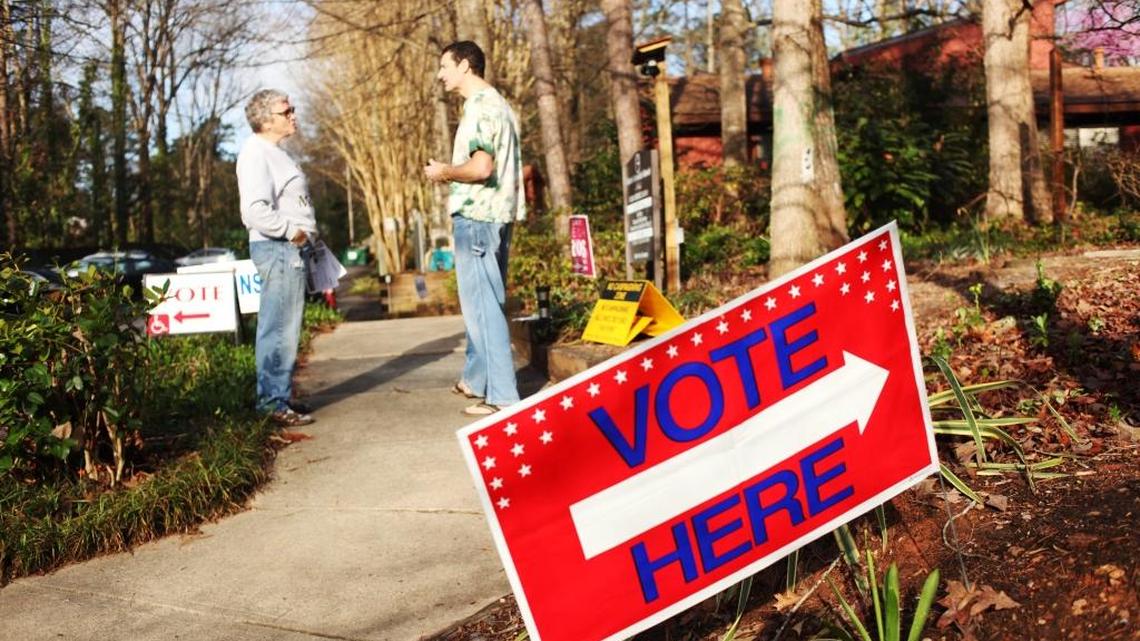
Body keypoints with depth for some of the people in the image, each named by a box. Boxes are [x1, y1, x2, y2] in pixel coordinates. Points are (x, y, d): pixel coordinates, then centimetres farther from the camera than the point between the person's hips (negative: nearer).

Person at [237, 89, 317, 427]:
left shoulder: (273, 153, 19)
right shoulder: (256, 154, -13)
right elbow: (256, 210, -25)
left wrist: (304, 234, 14)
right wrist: (292, 232, -17)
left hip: (290, 249, 11)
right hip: (277, 249, -11)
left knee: (284, 329, 15)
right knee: (279, 329, -10)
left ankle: (279, 396, 22)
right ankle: (273, 403, -7)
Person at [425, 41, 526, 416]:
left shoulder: (480, 108, -14)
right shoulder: (496, 104, 18)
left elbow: (481, 167, -25)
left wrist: (444, 172, -9)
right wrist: (451, 174, 17)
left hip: (476, 217, -10)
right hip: (495, 215, 11)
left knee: (482, 304, -7)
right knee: (480, 301, 18)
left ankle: (502, 396, -5)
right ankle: (477, 379, 29)